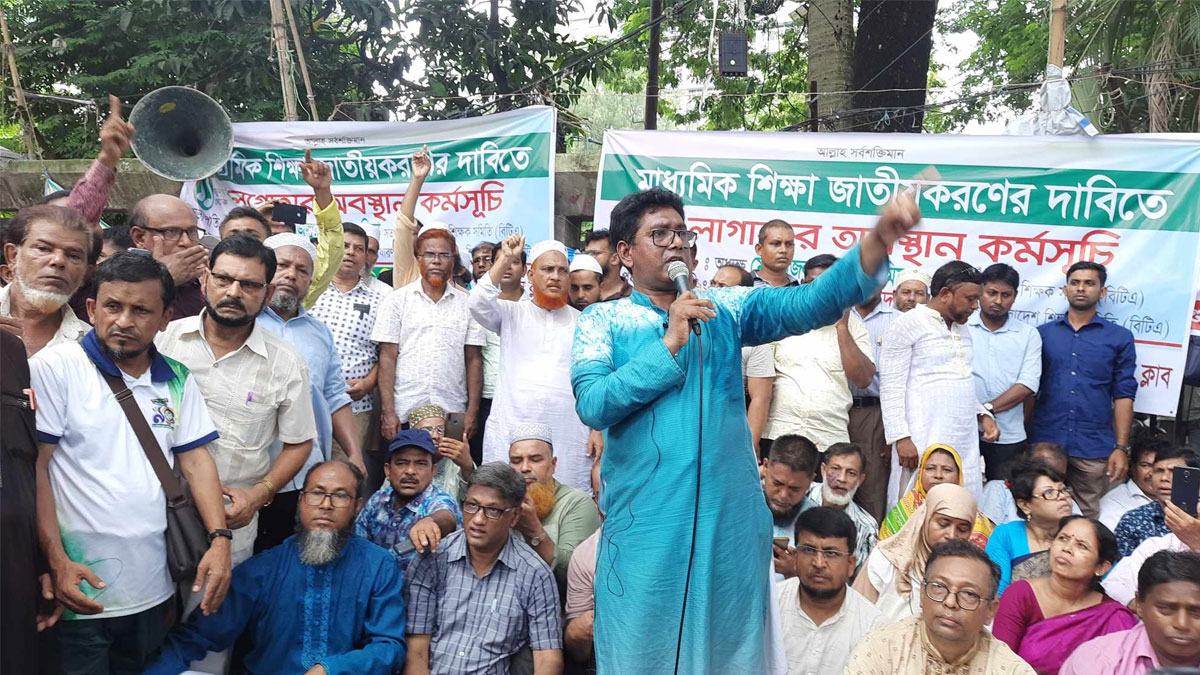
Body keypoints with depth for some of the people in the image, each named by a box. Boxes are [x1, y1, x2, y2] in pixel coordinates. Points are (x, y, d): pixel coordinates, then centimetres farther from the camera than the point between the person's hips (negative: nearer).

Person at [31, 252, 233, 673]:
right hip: (80, 589, -4)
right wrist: (56, 561, -15)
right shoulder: (54, 368, -7)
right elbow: (34, 466, -9)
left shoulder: (178, 381, 5)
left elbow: (195, 460, 5)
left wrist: (219, 539, -7)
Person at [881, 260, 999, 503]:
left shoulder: (963, 331, 21)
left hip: (966, 442, 7)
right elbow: (891, 387, -9)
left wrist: (983, 414, 10)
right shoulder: (907, 325, -4)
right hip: (923, 440, -7)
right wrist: (901, 437, -16)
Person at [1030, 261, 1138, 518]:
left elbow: (1123, 395, 3)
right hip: (1044, 442, 1)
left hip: (1094, 447, 0)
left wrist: (1121, 447, -3)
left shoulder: (1120, 337, 5)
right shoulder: (1043, 333, 7)